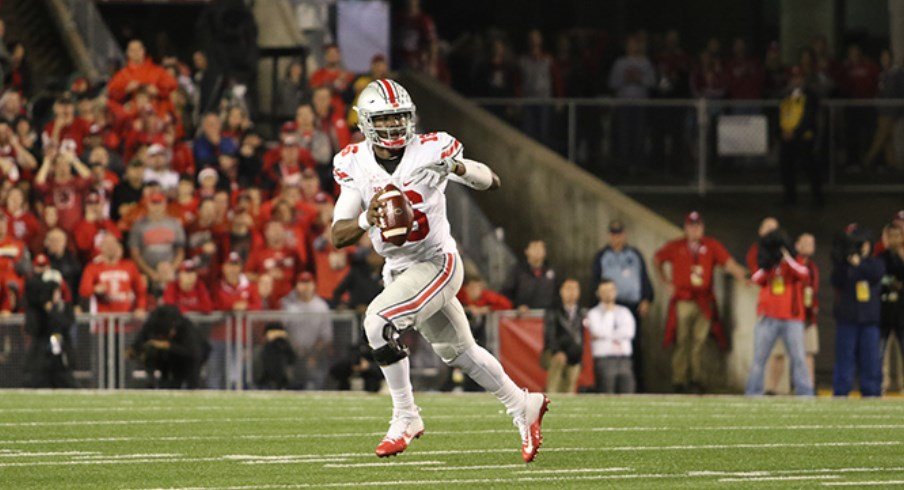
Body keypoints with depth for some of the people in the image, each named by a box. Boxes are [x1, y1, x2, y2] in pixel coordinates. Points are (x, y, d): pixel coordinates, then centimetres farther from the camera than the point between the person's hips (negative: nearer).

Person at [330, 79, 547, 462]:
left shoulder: (429, 151, -14)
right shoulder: (355, 164, -4)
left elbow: (491, 183, -5)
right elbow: (338, 235, -7)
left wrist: (459, 167, -26)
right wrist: (366, 220, -28)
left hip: (437, 262, -6)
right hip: (397, 269, 6)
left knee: (378, 321, -25)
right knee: (458, 351, 17)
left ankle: (405, 417, -11)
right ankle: (523, 407, 36)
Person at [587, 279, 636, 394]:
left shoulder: (624, 312, 15)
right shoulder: (594, 313, 5)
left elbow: (629, 332, 0)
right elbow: (600, 332, -11)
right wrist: (609, 312, -1)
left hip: (624, 359, 4)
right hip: (604, 359, -4)